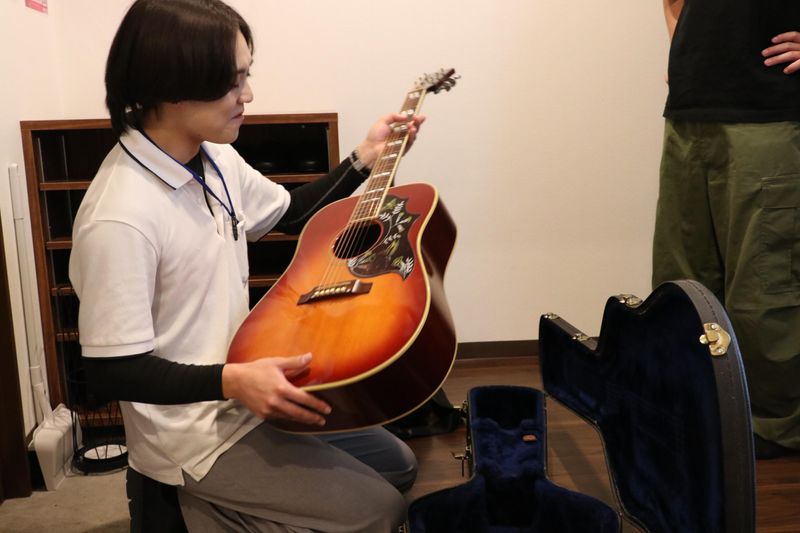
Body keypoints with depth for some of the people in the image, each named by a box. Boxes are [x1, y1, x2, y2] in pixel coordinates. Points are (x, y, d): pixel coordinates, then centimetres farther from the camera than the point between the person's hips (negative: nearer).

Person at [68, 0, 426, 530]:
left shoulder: (215, 160, -2)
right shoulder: (120, 219, -29)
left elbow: (291, 214, 15)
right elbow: (112, 371, -22)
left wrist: (364, 160, 5)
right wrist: (232, 381, -30)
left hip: (251, 391, 8)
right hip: (198, 435, -8)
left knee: (398, 464, 19)